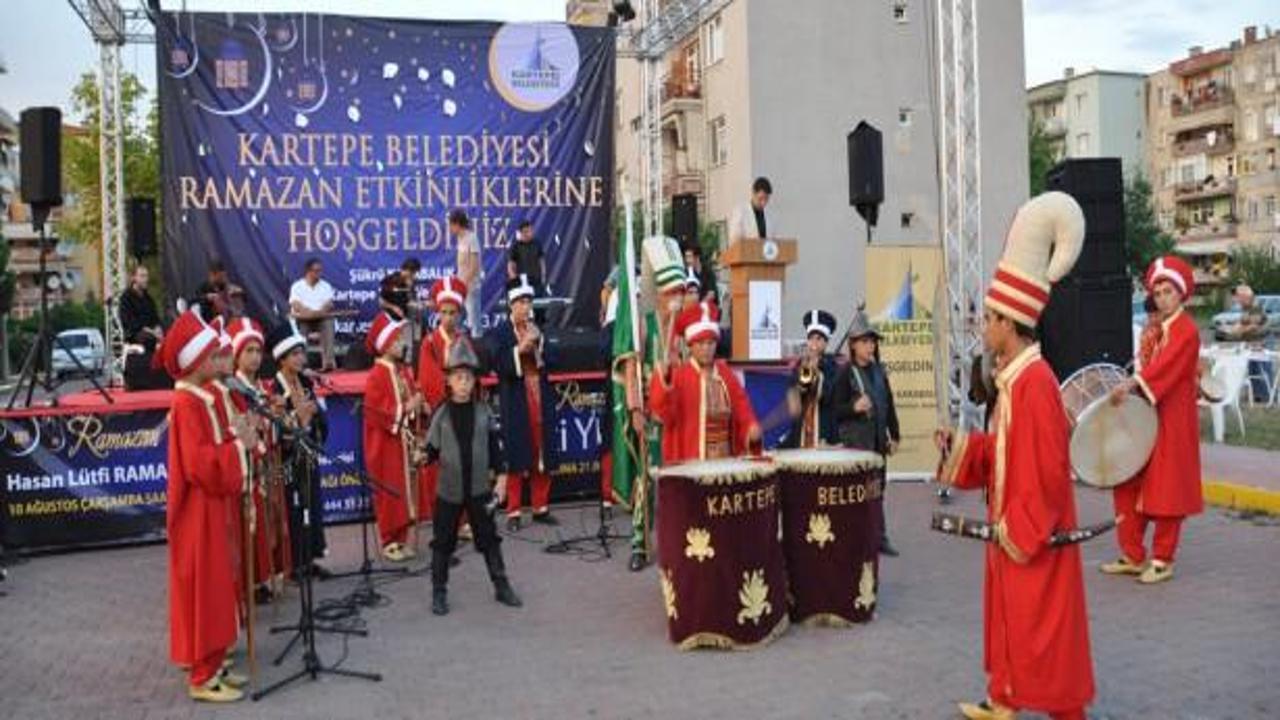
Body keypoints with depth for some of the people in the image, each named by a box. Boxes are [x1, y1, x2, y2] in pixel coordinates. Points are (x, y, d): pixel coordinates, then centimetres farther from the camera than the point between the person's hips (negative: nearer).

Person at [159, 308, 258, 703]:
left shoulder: (199, 399, 10)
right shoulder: (186, 404, -20)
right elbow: (200, 464, -26)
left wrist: (236, 436, 1)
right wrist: (238, 444, -18)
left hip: (211, 508, 10)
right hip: (198, 513, -10)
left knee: (215, 588, 15)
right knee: (204, 590, -2)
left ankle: (211, 665, 25)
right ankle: (202, 677, 8)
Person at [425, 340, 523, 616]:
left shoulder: (483, 412, -1)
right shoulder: (442, 414, -4)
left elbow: (494, 447, 3)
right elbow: (432, 450, -2)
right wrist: (423, 458, -23)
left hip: (479, 489, 1)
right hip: (448, 490, -1)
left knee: (489, 537, 9)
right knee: (443, 541, 7)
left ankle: (501, 586, 20)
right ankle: (439, 592, 19)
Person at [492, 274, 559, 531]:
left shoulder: (537, 329, 13)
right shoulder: (502, 332, 0)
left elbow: (548, 363, 8)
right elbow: (500, 365, -10)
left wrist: (538, 347, -8)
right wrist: (520, 349, -19)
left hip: (541, 400, 4)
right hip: (516, 402, -4)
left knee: (542, 455, 6)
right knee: (517, 458, -3)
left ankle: (541, 507, 15)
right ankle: (513, 512, 4)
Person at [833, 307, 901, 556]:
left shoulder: (879, 370, 9)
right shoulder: (846, 373, -7)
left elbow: (889, 405, 13)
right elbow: (836, 409, -8)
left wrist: (894, 436, 11)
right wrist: (854, 407, -27)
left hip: (878, 439, 6)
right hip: (856, 440, -6)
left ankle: (880, 538, 20)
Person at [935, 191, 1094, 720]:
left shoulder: (1035, 382, -23)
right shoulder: (1013, 378, 8)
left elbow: (1047, 469, -24)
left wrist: (1018, 531, -19)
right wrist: (959, 447, 4)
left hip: (1033, 535, -10)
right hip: (1011, 528, 10)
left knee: (1041, 623, 1)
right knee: (1007, 613, 20)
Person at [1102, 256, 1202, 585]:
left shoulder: (1186, 330, -11)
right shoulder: (1155, 329, 13)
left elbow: (1165, 364, -25)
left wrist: (1132, 384, -36)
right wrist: (1129, 390, 0)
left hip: (1172, 421, -8)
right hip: (1146, 415, 8)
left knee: (1165, 491, 0)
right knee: (1129, 487, 8)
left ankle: (1163, 560, 11)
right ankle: (1133, 556, 16)